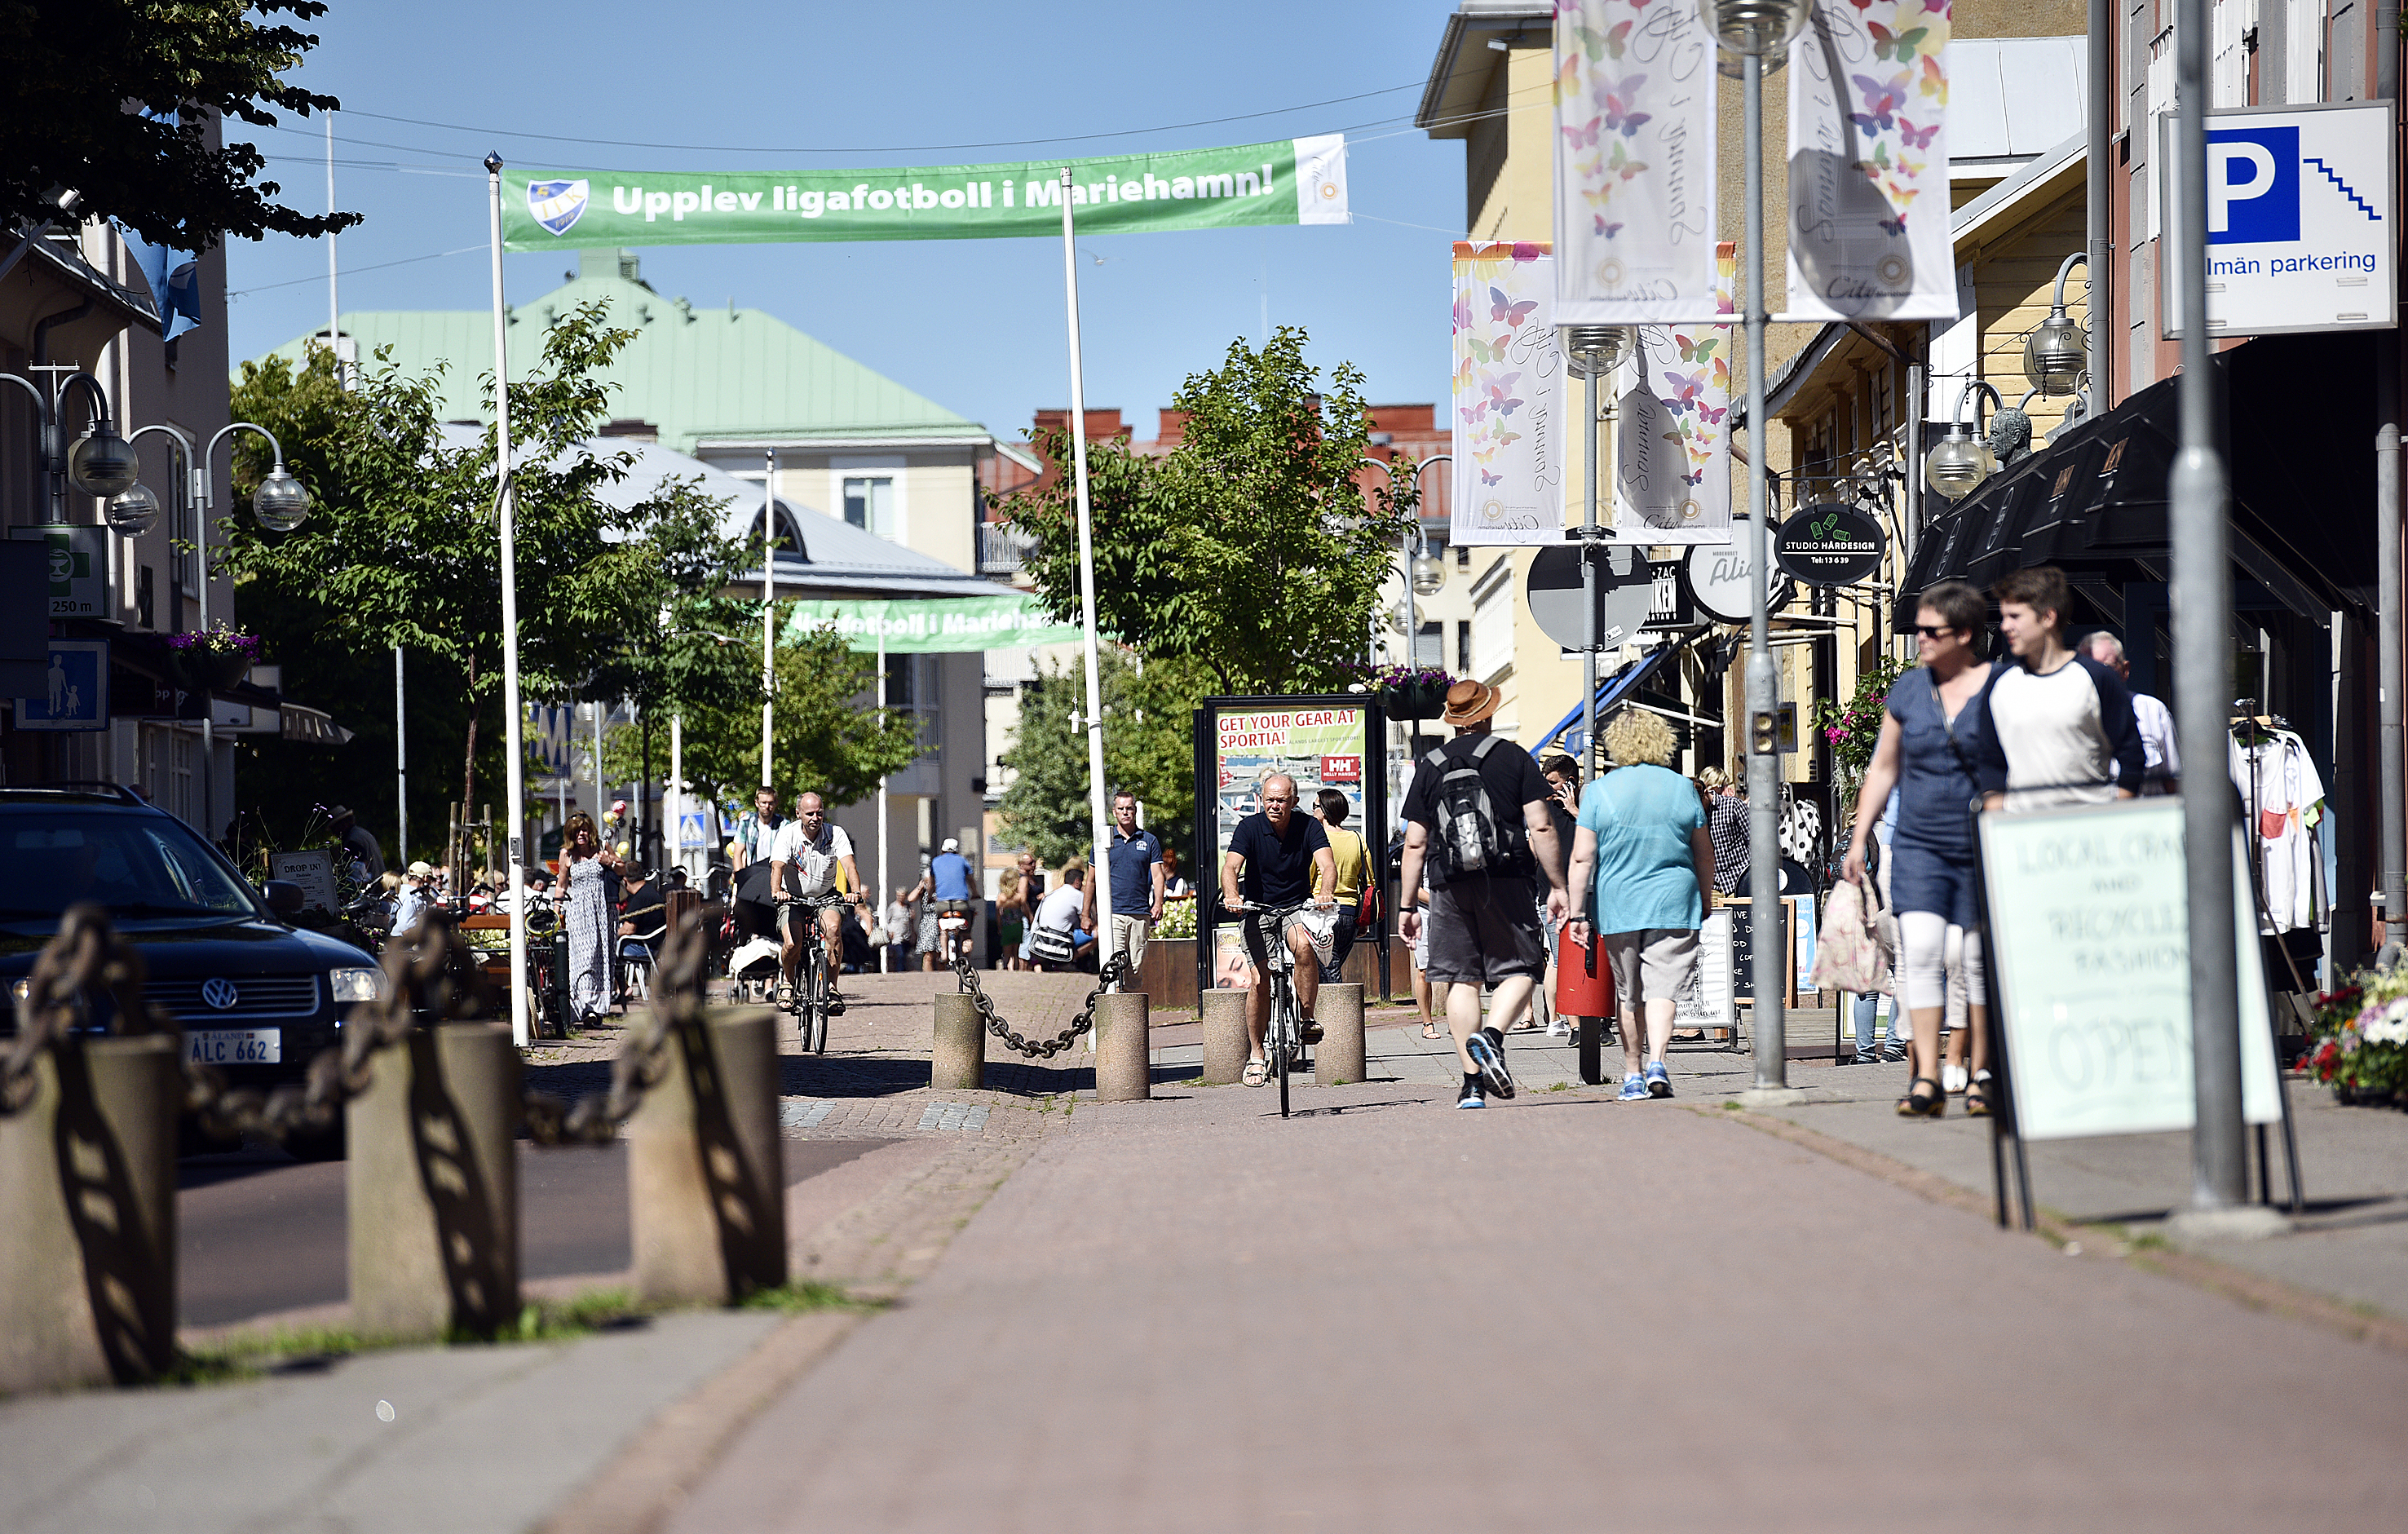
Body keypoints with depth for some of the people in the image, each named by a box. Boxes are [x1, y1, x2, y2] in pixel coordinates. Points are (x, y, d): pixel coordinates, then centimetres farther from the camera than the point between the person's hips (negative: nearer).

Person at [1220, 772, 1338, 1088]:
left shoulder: (1309, 827, -8)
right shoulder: (1249, 828, -10)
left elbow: (1327, 865, -20)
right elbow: (1231, 866, -23)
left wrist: (1324, 893, -43)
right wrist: (1232, 896, -45)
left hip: (1298, 908, 0)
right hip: (1256, 911, 0)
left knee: (1304, 946, -33)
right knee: (1260, 981, -12)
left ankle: (1307, 1019, -17)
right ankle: (1256, 1056, 4)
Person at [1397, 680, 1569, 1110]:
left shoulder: (1430, 767, 9)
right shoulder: (1514, 758, 3)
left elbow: (1414, 844, 8)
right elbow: (1541, 828, -4)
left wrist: (1408, 906, 13)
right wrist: (1557, 887, 1)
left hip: (1451, 887, 2)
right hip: (1507, 882, -2)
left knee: (1462, 981, 6)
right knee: (1520, 970, 3)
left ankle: (1472, 1083, 2)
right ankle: (1491, 1035, -25)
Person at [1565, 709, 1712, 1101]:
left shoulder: (1599, 791, -2)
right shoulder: (1682, 787, 2)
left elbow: (1582, 857, -5)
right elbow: (1705, 854, 8)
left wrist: (1578, 913, -2)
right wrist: (1704, 904, 20)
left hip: (1618, 906, 0)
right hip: (1675, 905, 0)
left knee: (1629, 995, 12)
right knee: (1663, 988, -3)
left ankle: (1633, 1075, 18)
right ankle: (1657, 1062, -23)